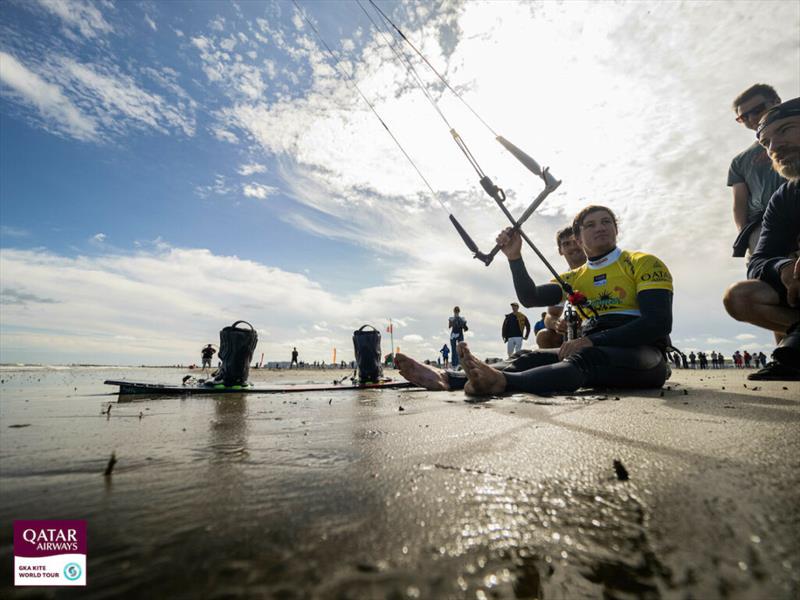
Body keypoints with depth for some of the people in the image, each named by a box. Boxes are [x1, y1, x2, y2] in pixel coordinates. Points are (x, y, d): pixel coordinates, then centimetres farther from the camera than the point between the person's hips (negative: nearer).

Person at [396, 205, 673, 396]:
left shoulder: (644, 263, 3)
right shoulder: (575, 277, 17)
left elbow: (659, 323, -10)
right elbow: (530, 297, 4)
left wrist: (591, 340, -22)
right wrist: (515, 258, -11)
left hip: (642, 354, -4)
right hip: (593, 351, 5)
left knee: (585, 358, -37)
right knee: (530, 358, -20)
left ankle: (500, 382, -62)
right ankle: (447, 378, -37)